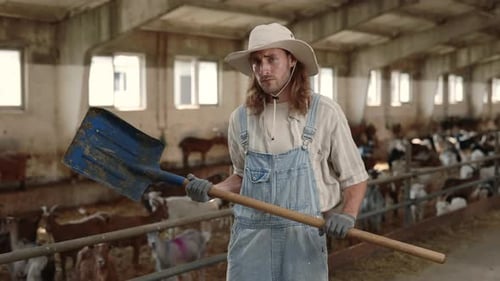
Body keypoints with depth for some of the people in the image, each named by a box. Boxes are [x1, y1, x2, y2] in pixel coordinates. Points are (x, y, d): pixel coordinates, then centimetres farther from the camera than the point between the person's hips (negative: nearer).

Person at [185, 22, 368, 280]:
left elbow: (354, 177, 3)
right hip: (250, 236, 2)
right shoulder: (240, 118, 4)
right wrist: (211, 189, 1)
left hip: (303, 236, -2)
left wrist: (347, 216, -14)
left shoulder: (324, 113, -4)